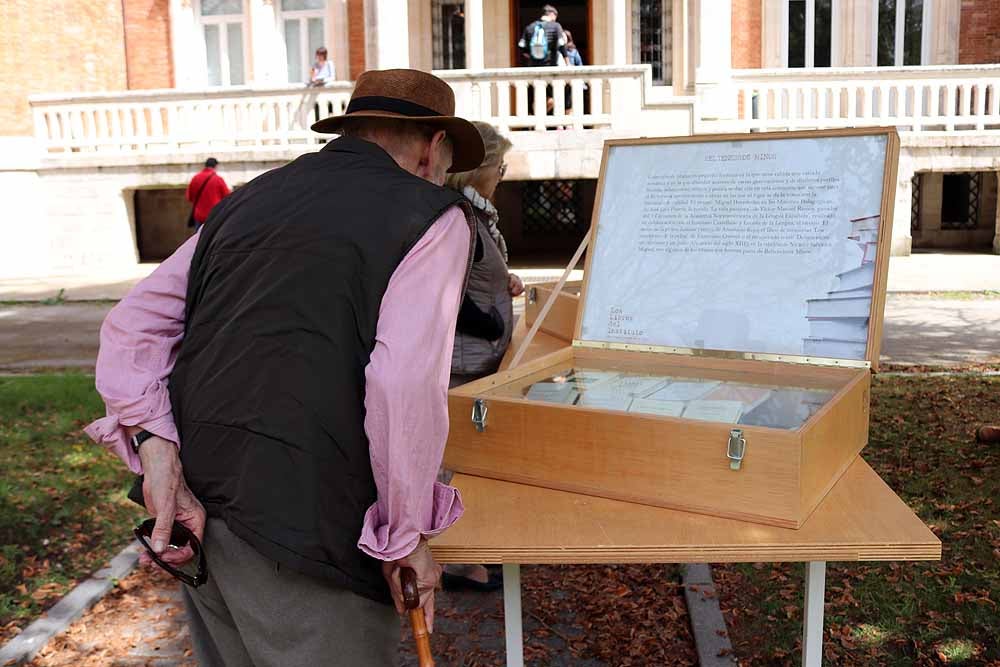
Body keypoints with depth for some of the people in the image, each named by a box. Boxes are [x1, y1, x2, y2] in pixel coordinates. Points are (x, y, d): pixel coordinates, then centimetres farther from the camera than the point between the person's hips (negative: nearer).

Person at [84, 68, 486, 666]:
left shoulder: (253, 197, 16)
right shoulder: (434, 216, -3)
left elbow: (132, 325, 9)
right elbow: (404, 384, -18)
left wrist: (160, 457, 0)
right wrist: (406, 540, -7)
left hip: (193, 506, 7)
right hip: (301, 524, -7)